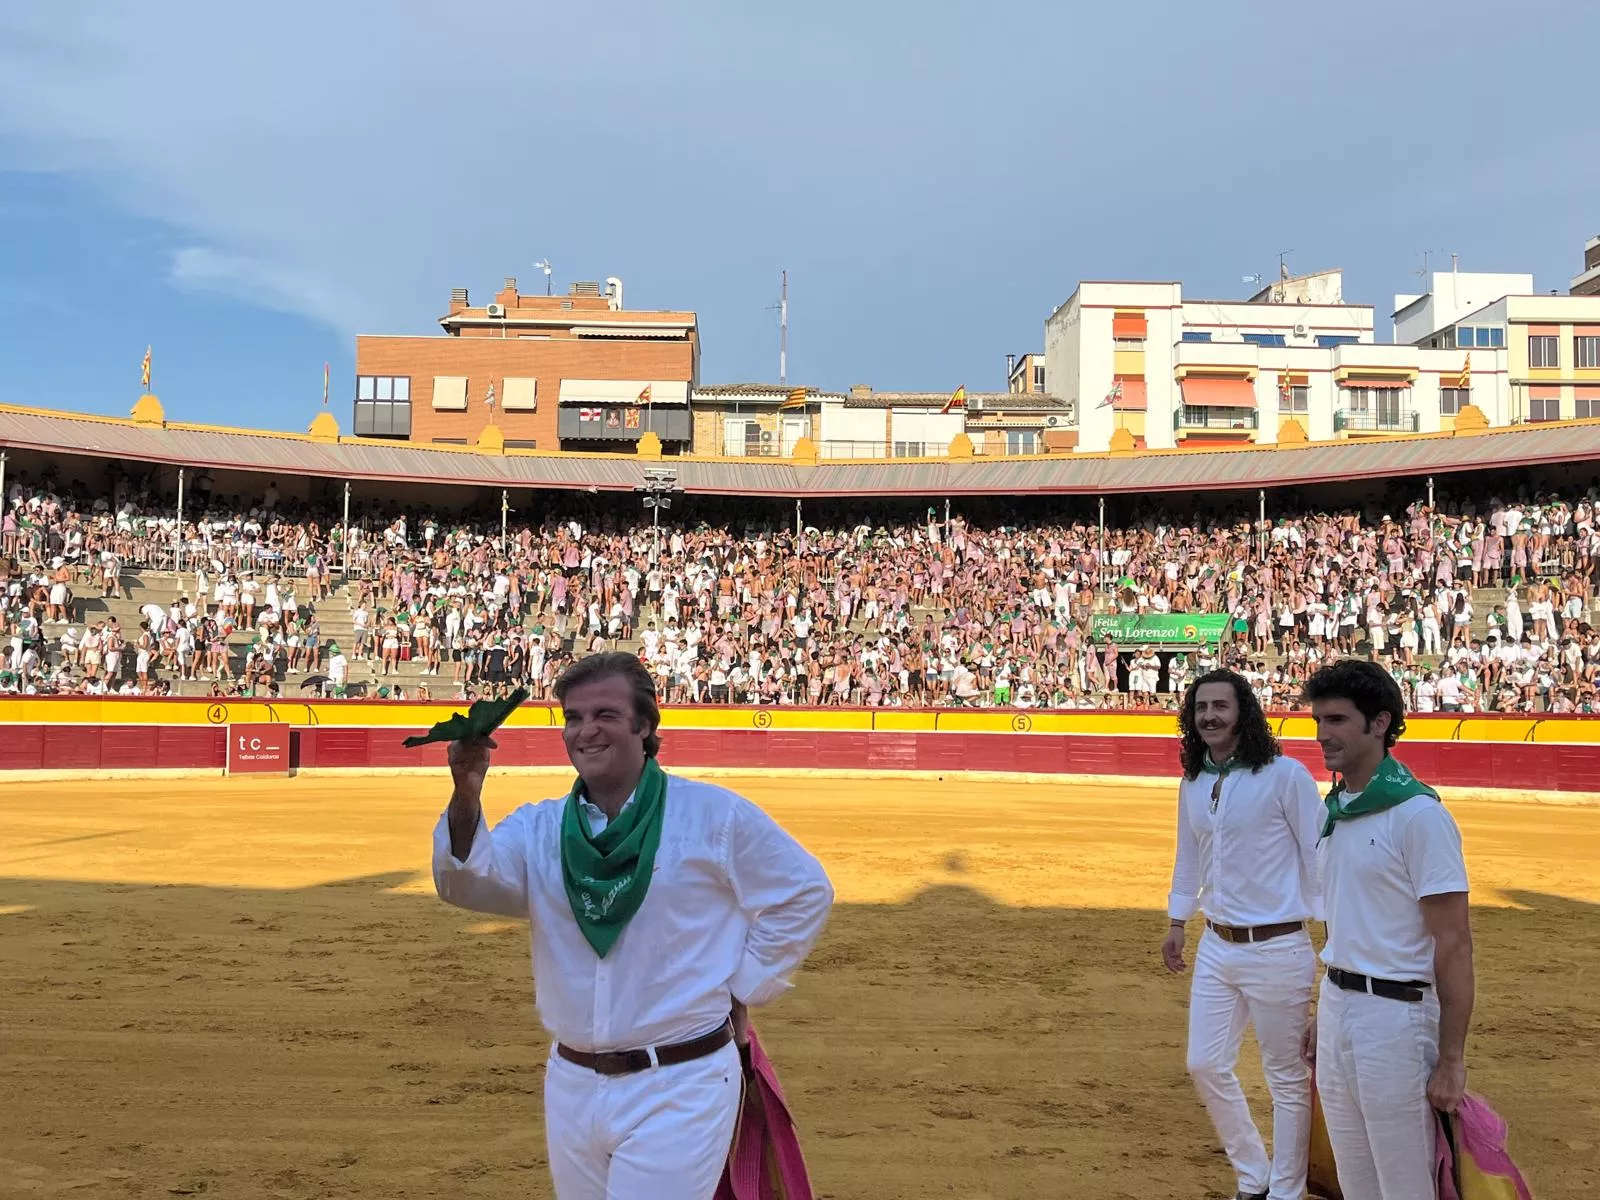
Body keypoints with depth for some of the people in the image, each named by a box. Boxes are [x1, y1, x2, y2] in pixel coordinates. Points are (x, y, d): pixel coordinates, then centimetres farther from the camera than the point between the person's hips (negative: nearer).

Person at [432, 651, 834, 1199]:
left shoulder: (714, 815, -7)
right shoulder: (538, 827, 3)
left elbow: (804, 892, 1)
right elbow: (467, 880, -16)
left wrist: (741, 990, 0)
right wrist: (466, 797, -34)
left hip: (678, 1091, -4)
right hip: (571, 1086, 4)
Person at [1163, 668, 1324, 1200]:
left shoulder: (1285, 775, -13)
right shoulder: (1192, 784, 5)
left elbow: (1319, 857, -10)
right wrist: (1176, 924, 23)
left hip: (1277, 950, -6)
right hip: (1215, 947, 6)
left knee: (1287, 1077, 9)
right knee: (1205, 1065, 12)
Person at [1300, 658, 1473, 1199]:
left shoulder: (1418, 814, -17)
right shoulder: (1335, 808, 8)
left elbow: (1454, 943, -17)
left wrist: (1451, 1060, -17)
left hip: (1394, 1015, -8)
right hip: (1338, 1007, 8)